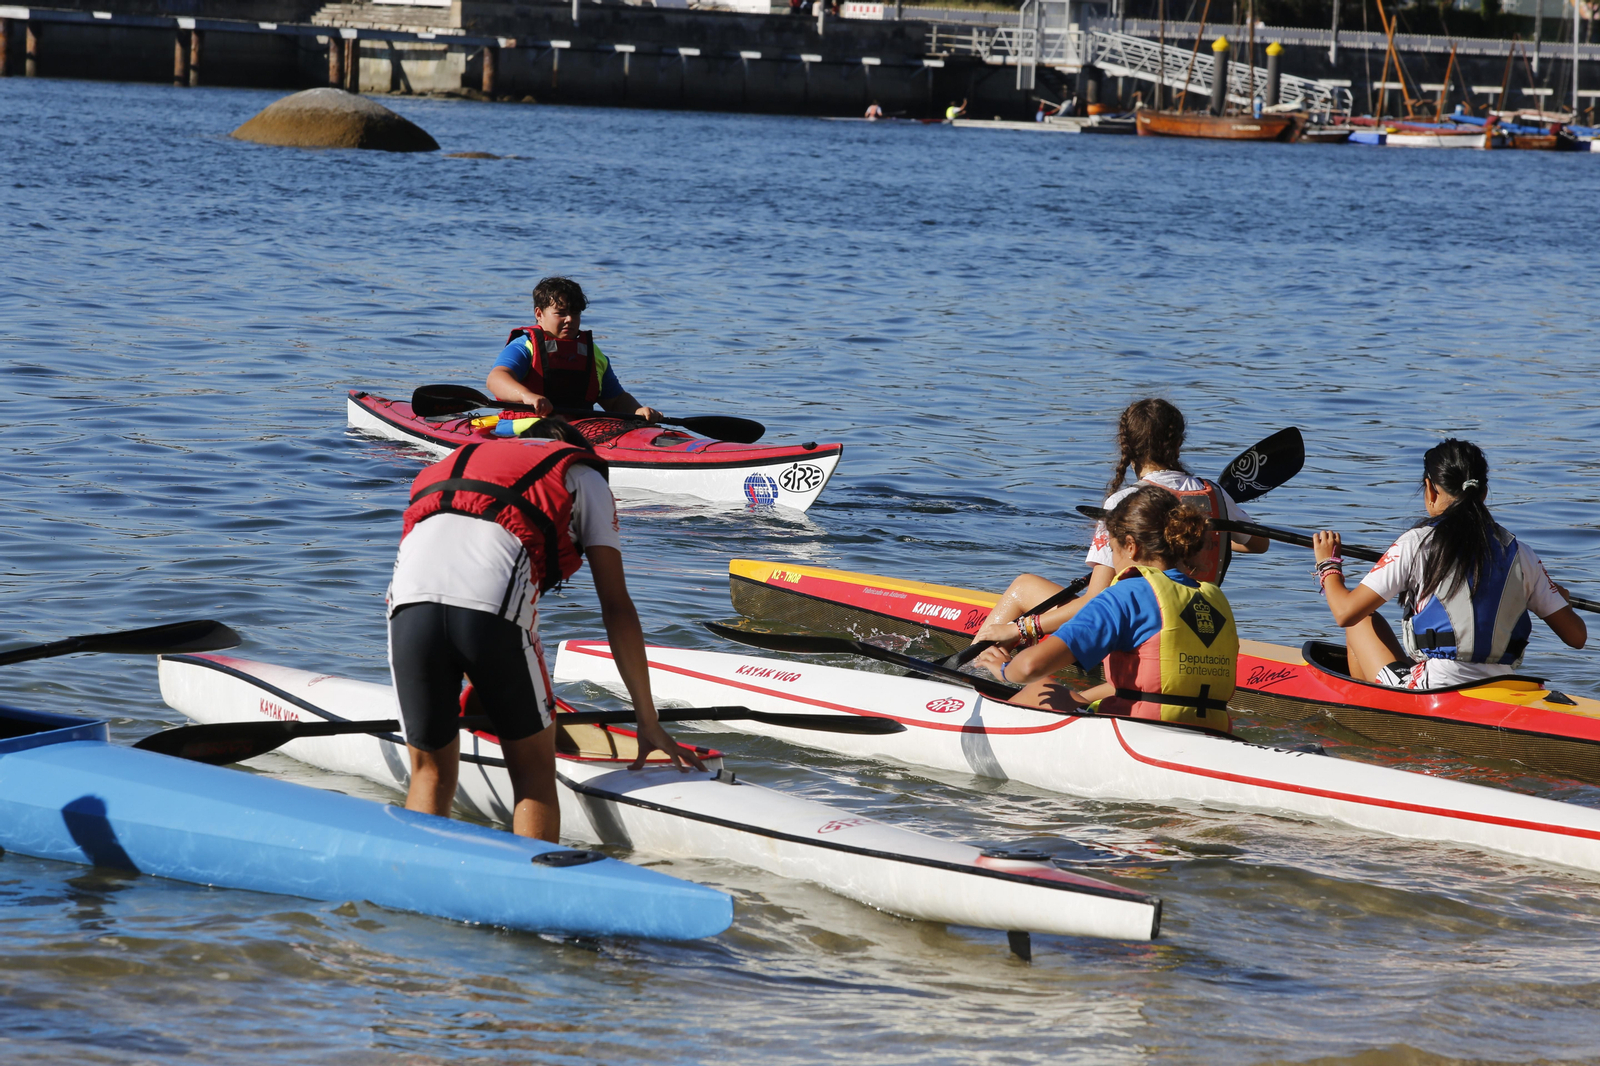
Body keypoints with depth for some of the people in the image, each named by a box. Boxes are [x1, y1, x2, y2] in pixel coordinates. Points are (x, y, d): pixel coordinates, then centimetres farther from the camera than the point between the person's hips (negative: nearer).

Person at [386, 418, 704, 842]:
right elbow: (617, 608, 22)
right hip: (493, 604, -3)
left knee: (431, 772, 18)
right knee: (534, 770, 14)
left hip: (409, 599, 4)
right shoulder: (585, 477, 28)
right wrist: (648, 722, 25)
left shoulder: (464, 458, 40)